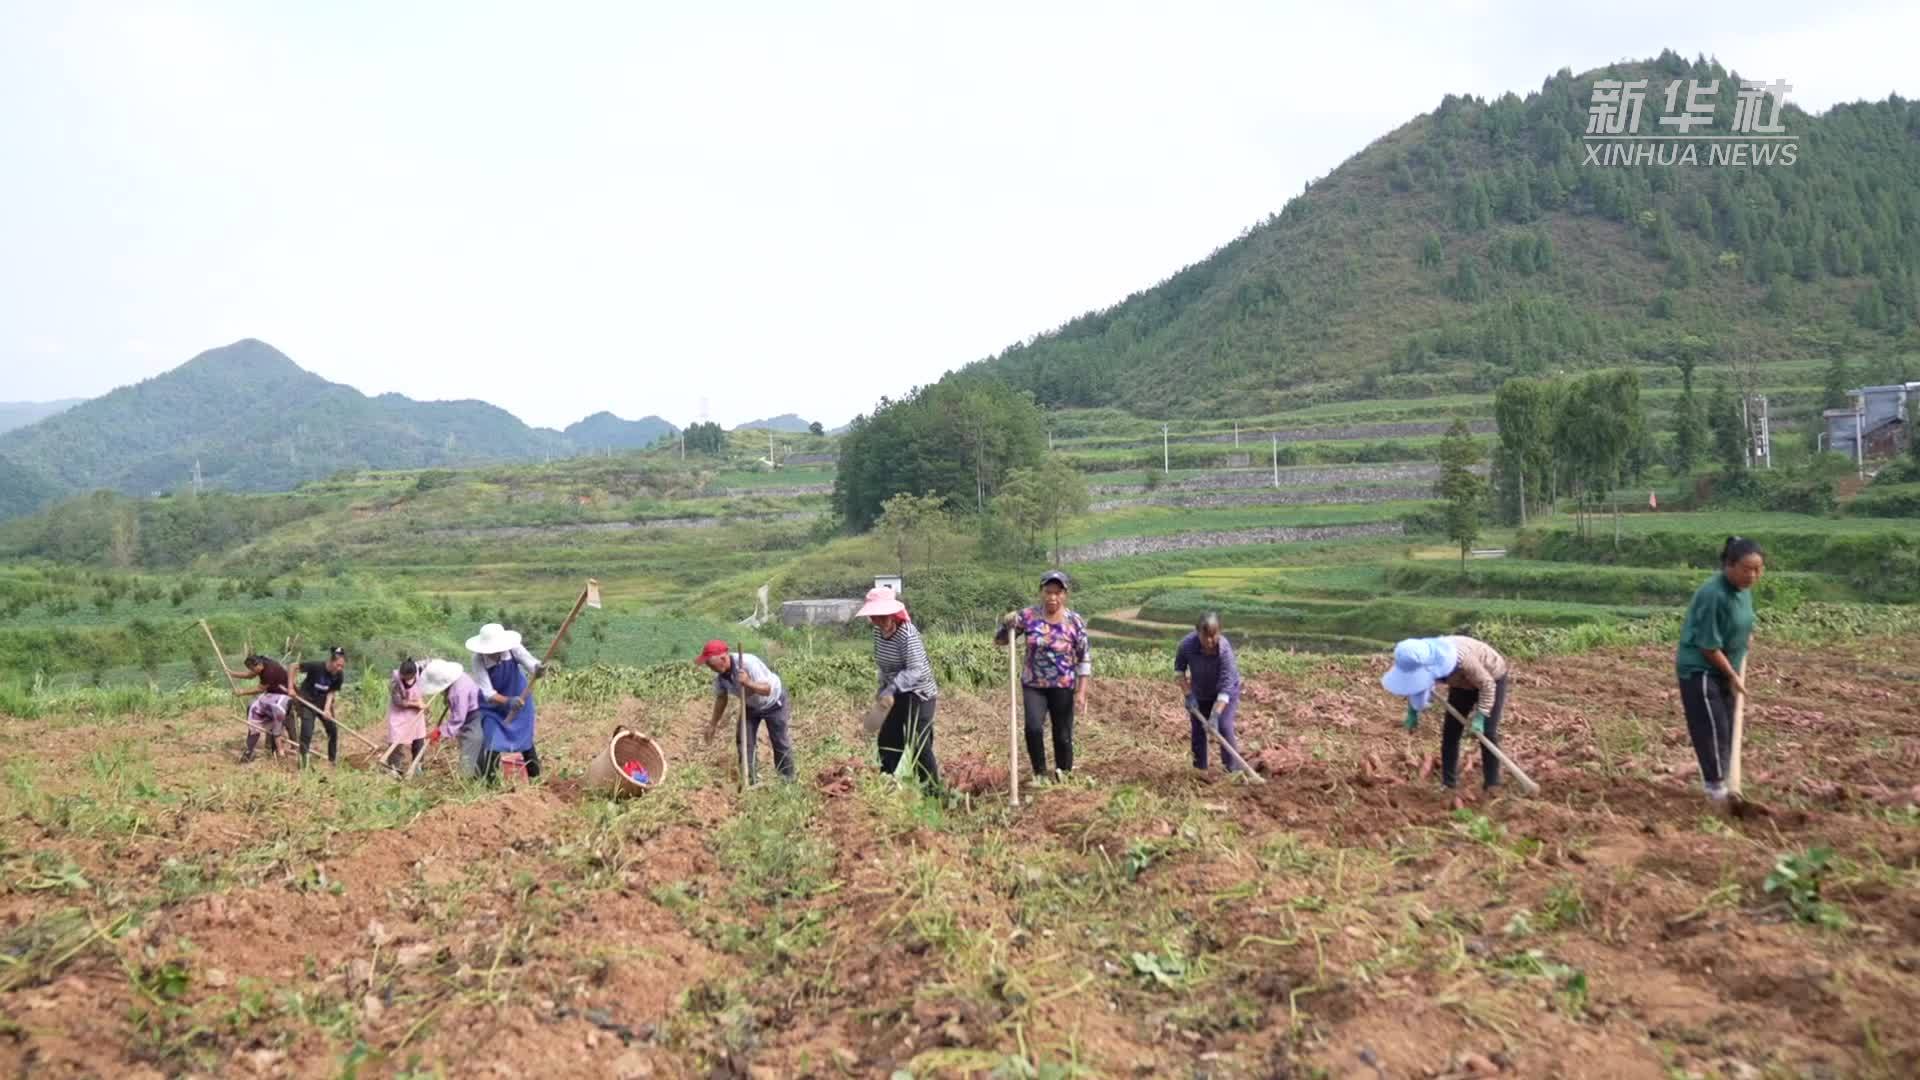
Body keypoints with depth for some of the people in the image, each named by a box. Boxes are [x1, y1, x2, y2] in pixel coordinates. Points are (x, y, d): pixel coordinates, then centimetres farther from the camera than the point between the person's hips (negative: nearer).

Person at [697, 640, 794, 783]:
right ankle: (751, 780, 14)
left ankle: (787, 780, 17)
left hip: (773, 703, -6)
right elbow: (721, 697, 0)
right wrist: (713, 723, 2)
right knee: (744, 740, 2)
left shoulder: (749, 663, -39)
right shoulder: (719, 674, -18)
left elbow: (767, 689, -41)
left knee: (780, 742, 2)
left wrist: (748, 683, -58)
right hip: (750, 705, 6)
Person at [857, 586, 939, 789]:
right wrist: (883, 688, 12)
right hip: (896, 694, 8)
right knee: (888, 740, 13)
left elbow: (915, 670, -31)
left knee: (918, 745, -7)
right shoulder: (878, 631, 0)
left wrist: (891, 689, -38)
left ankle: (932, 788, 5)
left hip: (918, 694, -8)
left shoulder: (907, 634, -24)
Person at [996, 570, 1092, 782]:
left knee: (1063, 736, 5)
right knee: (1033, 729, -19)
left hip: (1063, 687, 0)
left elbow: (1084, 659, -1)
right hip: (1033, 685, 0)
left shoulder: (1075, 621, -5)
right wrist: (1006, 624, -16)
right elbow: (1000, 640, 6)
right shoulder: (1027, 616, -3)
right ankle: (1040, 774, 1)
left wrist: (1081, 691, -6)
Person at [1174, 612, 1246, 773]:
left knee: (1224, 726, -16)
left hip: (1226, 692, -3)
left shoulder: (1224, 649, -36)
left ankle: (1233, 769, -6)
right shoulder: (1187, 644, -28)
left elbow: (1226, 685, -36)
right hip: (1200, 693, 3)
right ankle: (1199, 769, 19)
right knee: (1198, 729, 6)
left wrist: (1215, 715, -39)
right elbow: (1179, 669, -8)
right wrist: (1187, 694, -15)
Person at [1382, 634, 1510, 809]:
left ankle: (1492, 787, 0)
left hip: (1492, 678, -5)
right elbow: (1413, 686, -2)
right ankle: (1449, 783, 10)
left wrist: (1480, 716, -33)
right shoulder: (1421, 661, -27)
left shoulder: (1461, 658, -46)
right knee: (1450, 731, 1)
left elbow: (1487, 684, -30)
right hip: (1462, 682, 6)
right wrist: (1412, 711, -10)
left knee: (1488, 733, -10)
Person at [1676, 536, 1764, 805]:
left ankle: (1718, 781, 23)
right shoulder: (1714, 595, -26)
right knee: (1713, 728, -7)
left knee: (1727, 728, 12)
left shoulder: (1744, 589, 1)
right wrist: (1733, 676, -13)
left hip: (1723, 669, 9)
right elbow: (1709, 646, -21)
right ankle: (1716, 788, 1)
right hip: (1699, 669, -9)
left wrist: (1739, 672, 9)